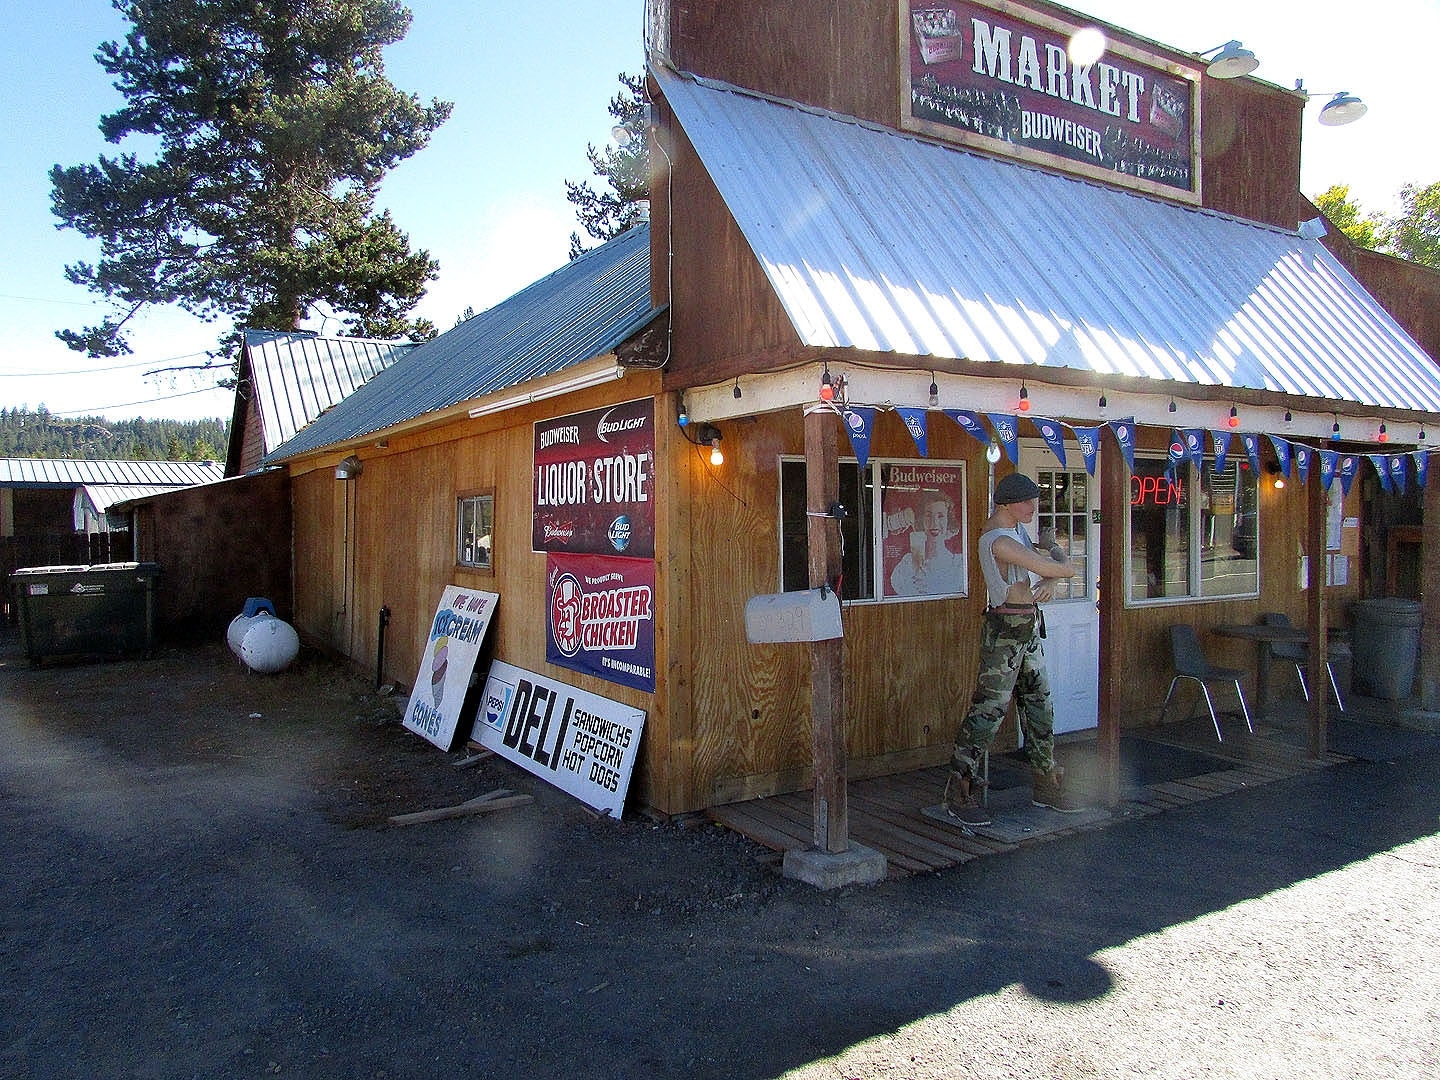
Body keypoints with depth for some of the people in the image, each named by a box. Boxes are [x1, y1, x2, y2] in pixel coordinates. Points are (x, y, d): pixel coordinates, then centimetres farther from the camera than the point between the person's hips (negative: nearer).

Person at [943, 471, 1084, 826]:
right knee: (989, 708, -8)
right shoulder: (998, 540, -20)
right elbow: (1051, 566, -21)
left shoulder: (1016, 528, 13)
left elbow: (1049, 569, 16)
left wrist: (1049, 582, -7)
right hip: (1005, 630, -10)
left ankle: (1046, 785, 27)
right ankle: (958, 792, -1)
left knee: (1039, 706, 15)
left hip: (1028, 629, 10)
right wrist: (1064, 567, 2)